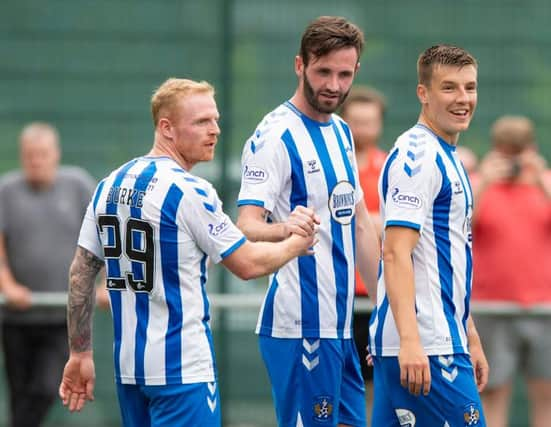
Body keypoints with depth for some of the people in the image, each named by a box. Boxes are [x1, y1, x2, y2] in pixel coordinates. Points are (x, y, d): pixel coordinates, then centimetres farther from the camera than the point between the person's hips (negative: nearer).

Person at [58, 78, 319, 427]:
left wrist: (80, 353, 16)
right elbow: (247, 264, -6)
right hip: (182, 368, -8)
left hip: (127, 367, 8)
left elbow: (81, 273, 11)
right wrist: (297, 244, 12)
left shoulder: (109, 186, 8)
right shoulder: (190, 192, -13)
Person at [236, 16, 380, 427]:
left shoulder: (341, 132, 15)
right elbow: (247, 226, -21)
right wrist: (284, 230, -43)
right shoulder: (275, 135, -11)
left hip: (340, 325, 8)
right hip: (301, 326, -8)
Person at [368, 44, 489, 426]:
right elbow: (396, 254, -20)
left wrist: (471, 337, 26)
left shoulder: (447, 157, 20)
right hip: (427, 348, -10)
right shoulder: (416, 156, -11)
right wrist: (410, 341, -28)